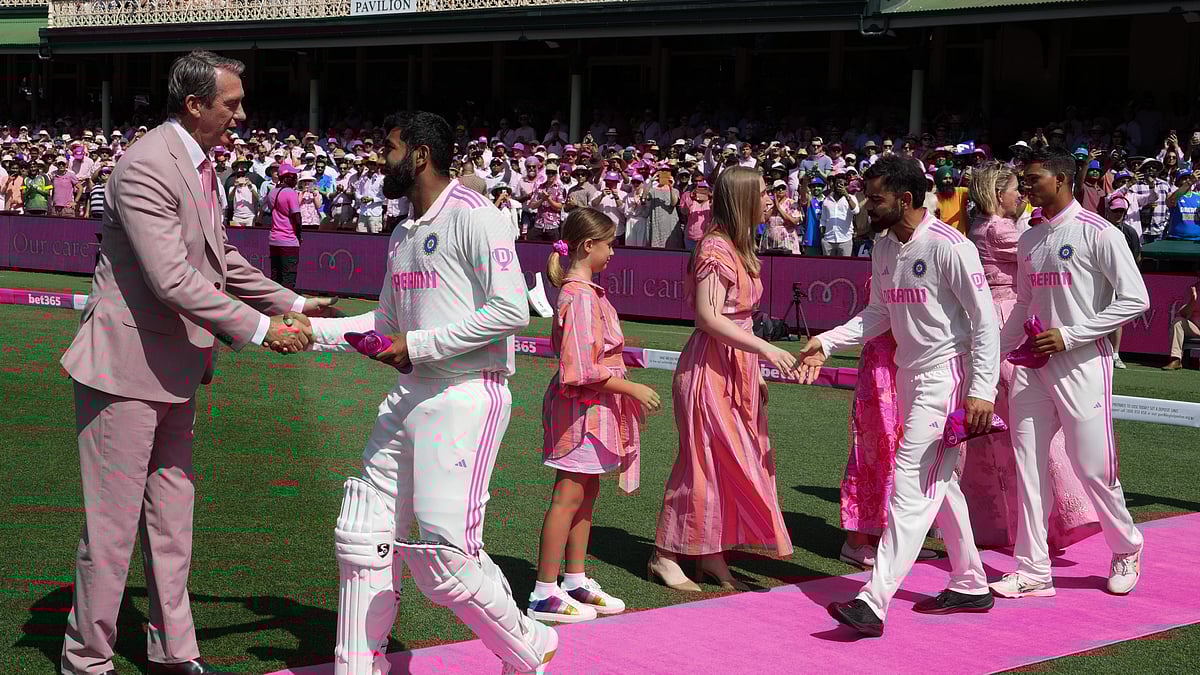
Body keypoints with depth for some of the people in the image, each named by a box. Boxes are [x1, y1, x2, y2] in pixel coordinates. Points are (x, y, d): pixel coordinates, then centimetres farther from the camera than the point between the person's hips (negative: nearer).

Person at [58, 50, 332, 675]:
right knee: (112, 524, 0)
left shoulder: (200, 166, 9)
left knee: (172, 518, 16)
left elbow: (220, 260, 20)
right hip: (126, 366, -9)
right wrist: (261, 329, -24)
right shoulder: (145, 167, -22)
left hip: (174, 368, 9)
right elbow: (172, 280, -27)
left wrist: (291, 304, 15)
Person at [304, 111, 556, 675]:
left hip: (466, 399, -9)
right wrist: (313, 329, 17)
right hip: (410, 396, 9)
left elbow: (512, 310, -19)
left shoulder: (473, 216, -10)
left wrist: (418, 345, -16)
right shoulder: (402, 235, 19)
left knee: (442, 561, -11)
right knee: (361, 539, 8)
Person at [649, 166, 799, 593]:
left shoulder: (738, 248, 15)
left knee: (733, 462, 10)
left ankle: (711, 557, 17)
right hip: (711, 368, -10)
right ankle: (666, 555, 6)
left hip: (738, 369, 10)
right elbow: (709, 317, -22)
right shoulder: (716, 247, -16)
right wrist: (766, 349, -23)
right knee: (703, 462, -4)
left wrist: (756, 369, 16)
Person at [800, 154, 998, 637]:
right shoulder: (883, 249, 9)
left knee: (912, 488, -13)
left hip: (946, 375, -9)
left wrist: (982, 390, -20)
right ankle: (970, 586, 29)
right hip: (910, 376, 9)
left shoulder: (948, 246, -17)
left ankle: (874, 603, -19)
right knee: (939, 485, 16)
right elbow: (879, 314, 17)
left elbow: (985, 320, -15)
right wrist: (827, 343, 3)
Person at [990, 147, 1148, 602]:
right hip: (1033, 364, 7)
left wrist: (1069, 335, -16)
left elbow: (1135, 299, -11)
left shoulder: (1097, 233, -8)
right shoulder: (1029, 239, 14)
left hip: (1081, 363, -7)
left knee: (1093, 466, -3)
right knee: (1028, 465, 3)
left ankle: (1126, 550, 23)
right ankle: (1033, 571, 9)